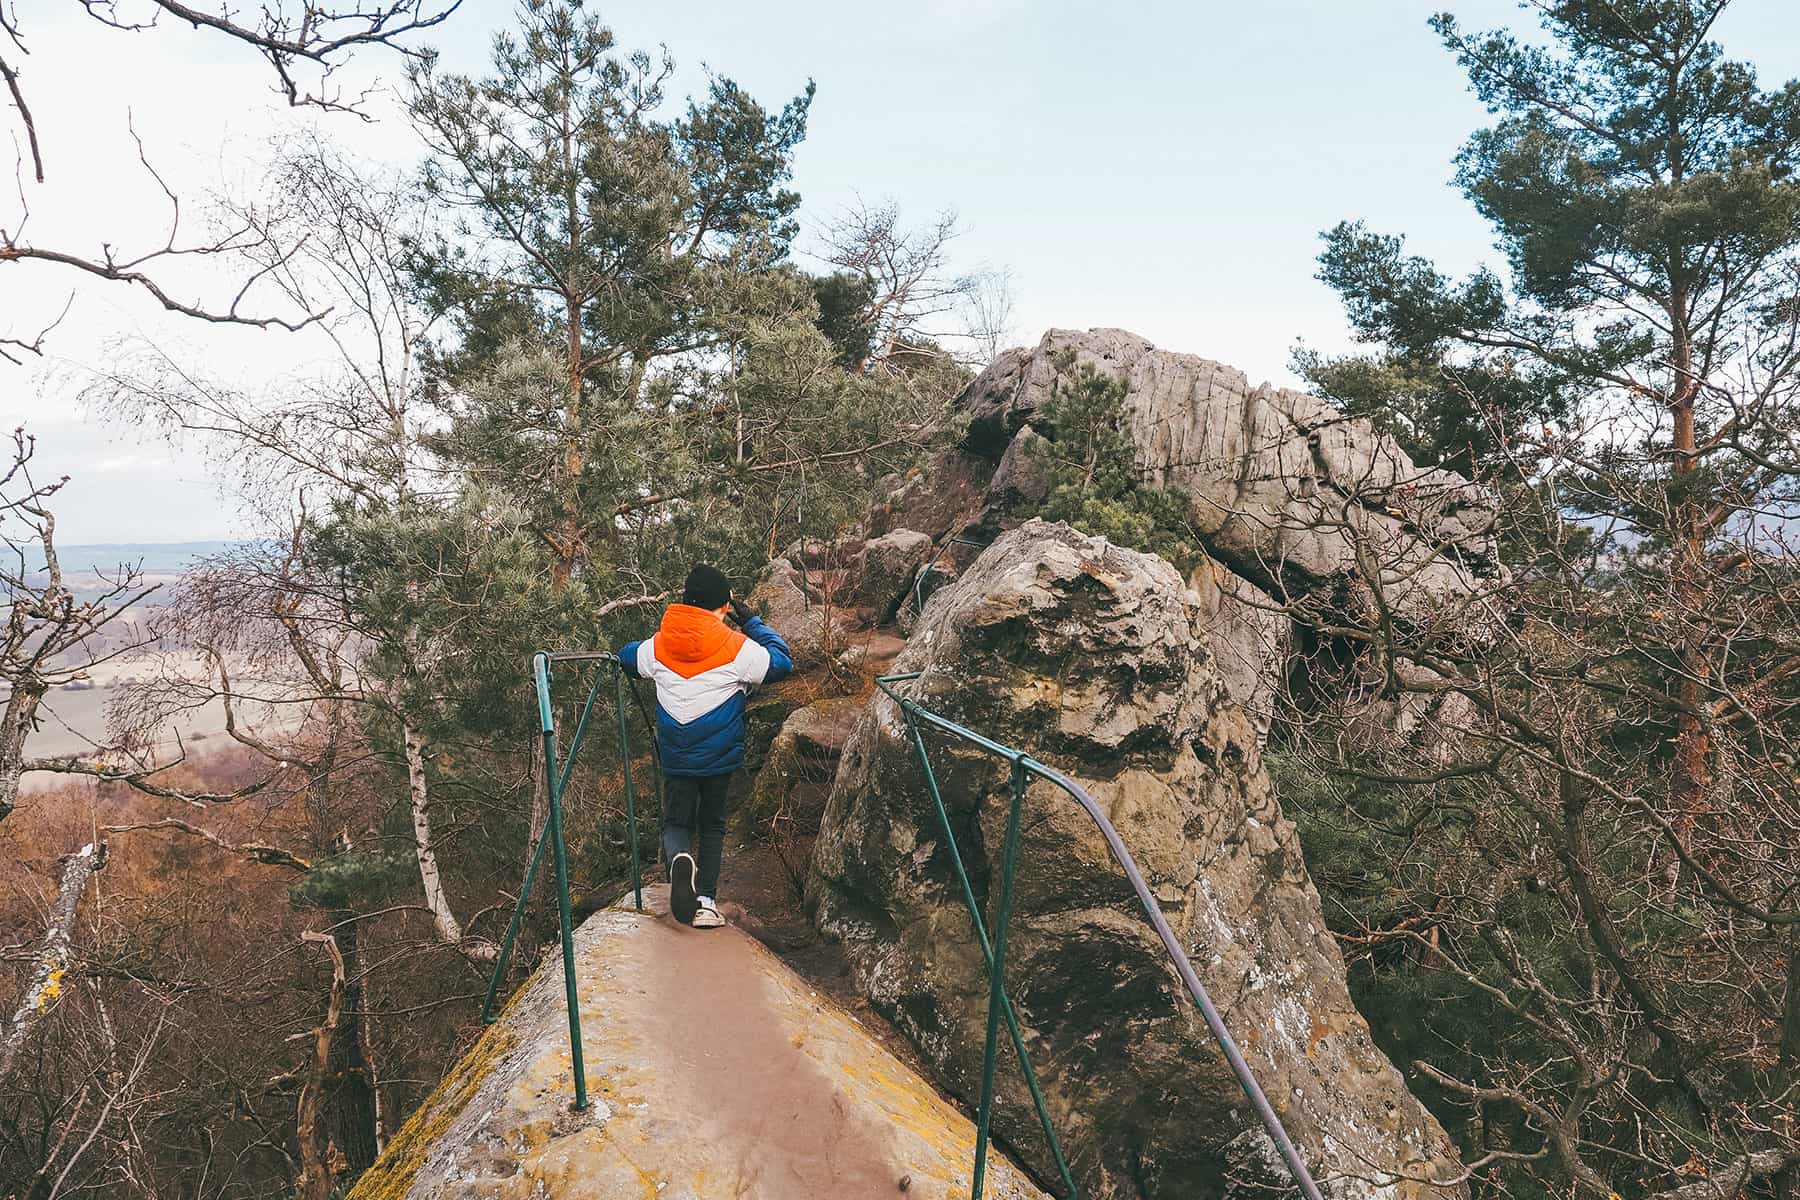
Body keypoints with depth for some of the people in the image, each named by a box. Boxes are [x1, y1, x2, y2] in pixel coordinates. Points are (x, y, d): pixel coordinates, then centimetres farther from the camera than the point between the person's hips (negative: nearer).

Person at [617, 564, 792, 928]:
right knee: (712, 826, 16)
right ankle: (706, 901, 10)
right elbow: (782, 661, 2)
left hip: (675, 758, 1)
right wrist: (751, 621, 8)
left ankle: (679, 857, -21)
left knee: (676, 823, 14)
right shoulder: (738, 649, -11)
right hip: (720, 757, -1)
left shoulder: (656, 647, -2)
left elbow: (625, 658, 19)